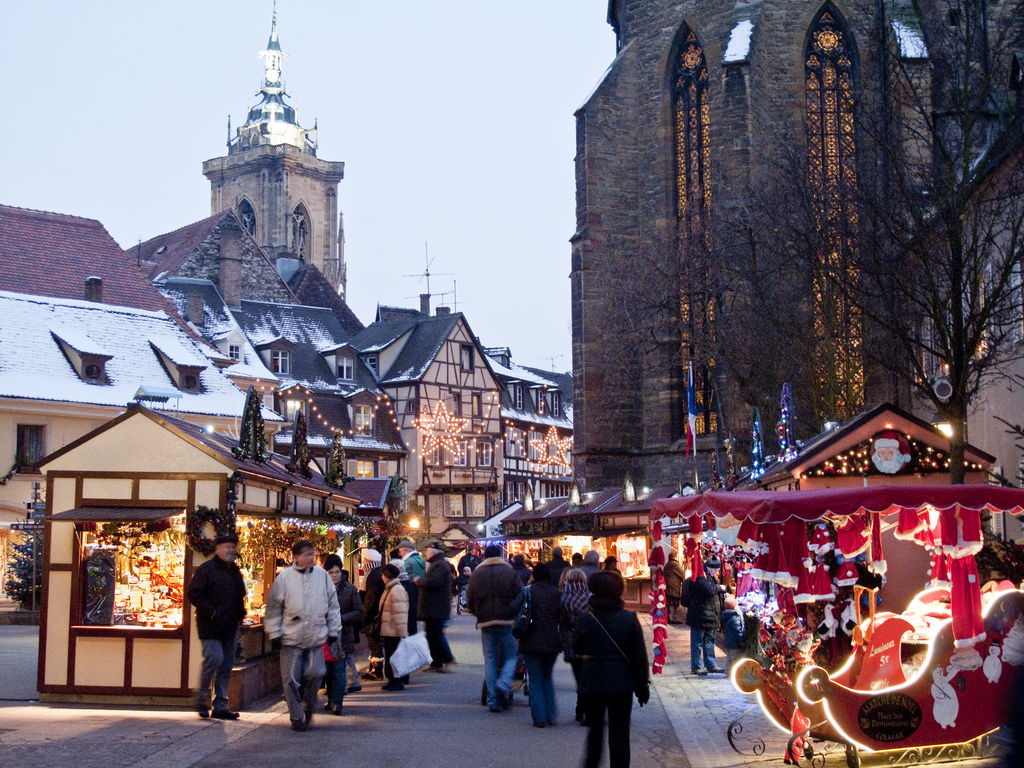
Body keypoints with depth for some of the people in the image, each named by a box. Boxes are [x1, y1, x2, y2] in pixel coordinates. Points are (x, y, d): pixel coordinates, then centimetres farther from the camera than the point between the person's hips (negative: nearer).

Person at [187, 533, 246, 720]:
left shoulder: (235, 571, 17)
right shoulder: (206, 569, -7)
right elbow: (194, 593, -14)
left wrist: (240, 613, 12)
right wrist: (211, 612, -18)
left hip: (230, 627, 7)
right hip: (211, 627, -7)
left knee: (226, 666, 7)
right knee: (214, 658, -18)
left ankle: (220, 706, 13)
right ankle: (201, 698, 1)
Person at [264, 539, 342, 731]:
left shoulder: (322, 575, 4)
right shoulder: (284, 577, -2)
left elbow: (332, 605, 12)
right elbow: (273, 608, 2)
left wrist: (334, 630, 10)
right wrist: (274, 634, -1)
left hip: (316, 637, 2)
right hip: (291, 637, -1)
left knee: (315, 674, -3)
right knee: (292, 679, 2)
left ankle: (307, 708, 22)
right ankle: (296, 717, 16)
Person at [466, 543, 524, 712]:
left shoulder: (476, 574, 7)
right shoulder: (509, 572, 0)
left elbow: (469, 600, 10)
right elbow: (520, 596, -4)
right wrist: (512, 613, 5)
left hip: (485, 622, 2)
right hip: (506, 622, -2)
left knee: (489, 660, 7)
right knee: (511, 656, 8)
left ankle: (493, 700, 4)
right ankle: (504, 684, -18)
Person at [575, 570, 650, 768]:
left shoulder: (585, 618, -7)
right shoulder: (629, 618, -6)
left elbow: (577, 648, 6)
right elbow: (640, 655, -3)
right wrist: (643, 684, 4)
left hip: (592, 682, 1)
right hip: (622, 682, 0)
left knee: (595, 730, 15)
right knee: (619, 733, 6)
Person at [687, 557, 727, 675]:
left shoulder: (712, 577, 19)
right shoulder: (699, 577, -13)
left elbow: (717, 593, 28)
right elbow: (708, 589, -27)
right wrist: (719, 588, -9)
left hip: (711, 616, 10)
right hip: (700, 617, -10)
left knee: (709, 641, 16)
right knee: (697, 642, -3)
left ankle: (711, 664, 24)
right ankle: (695, 666, 1)